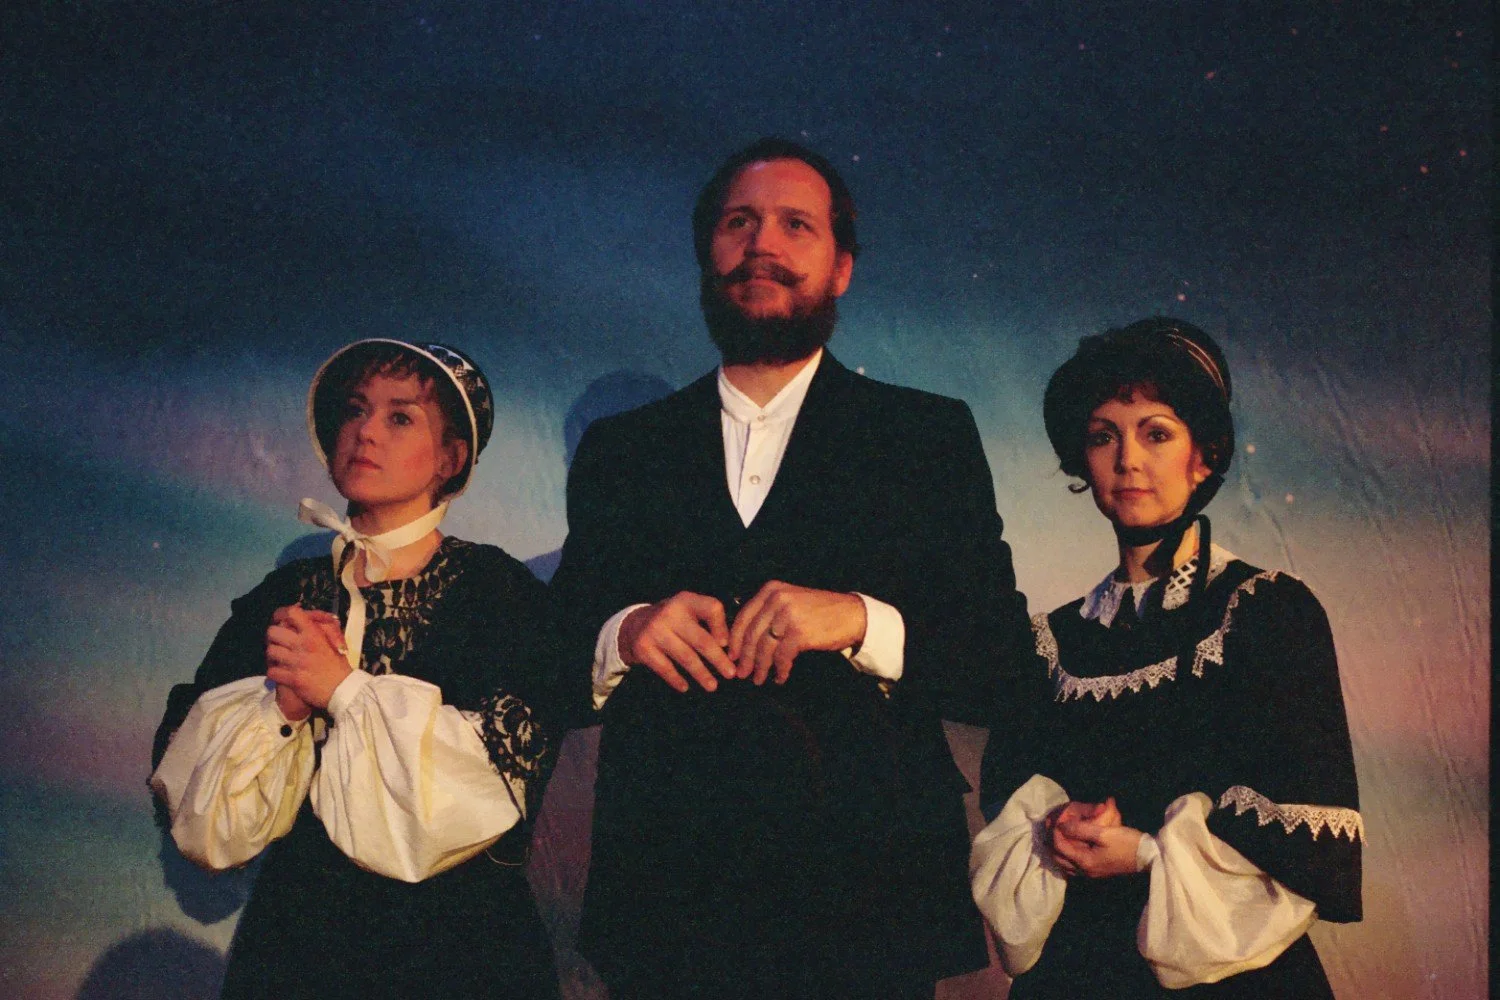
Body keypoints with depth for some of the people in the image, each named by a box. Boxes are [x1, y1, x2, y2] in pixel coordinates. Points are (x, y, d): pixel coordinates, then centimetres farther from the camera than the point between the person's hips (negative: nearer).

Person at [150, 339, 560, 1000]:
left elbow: (492, 785, -18)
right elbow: (193, 807, -1)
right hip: (296, 939, 3)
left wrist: (346, 688, -15)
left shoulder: (496, 590, -7)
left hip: (454, 943, -3)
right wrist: (282, 702, -17)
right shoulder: (282, 598, 3)